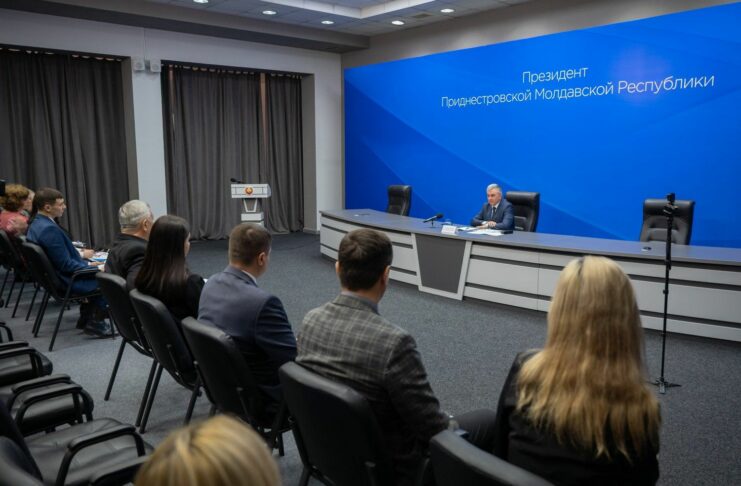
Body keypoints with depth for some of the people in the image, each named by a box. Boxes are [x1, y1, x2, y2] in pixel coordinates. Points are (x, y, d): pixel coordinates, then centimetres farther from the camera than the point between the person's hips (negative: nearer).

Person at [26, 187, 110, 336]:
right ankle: (95, 322, 11)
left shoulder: (36, 224, 3)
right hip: (67, 282, -10)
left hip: (52, 277, 10)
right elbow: (66, 264, -26)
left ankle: (86, 317, 27)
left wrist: (80, 255, 14)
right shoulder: (50, 229, -27)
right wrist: (89, 265, -14)